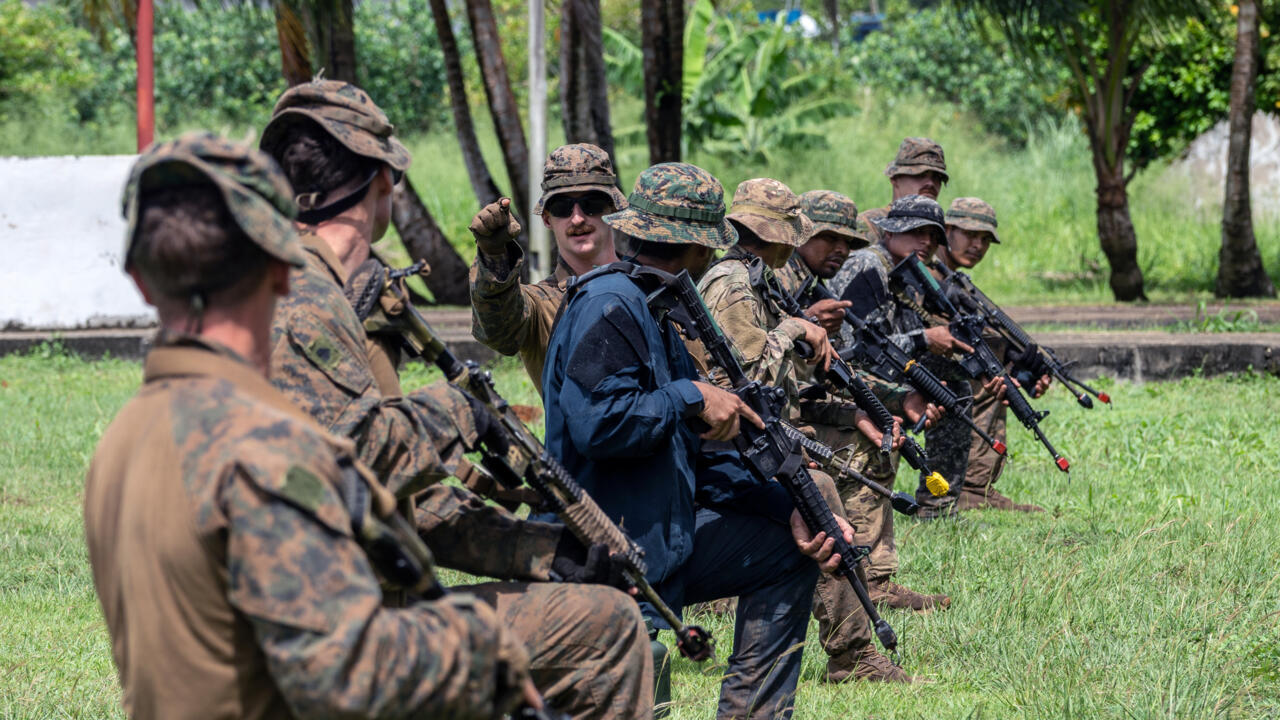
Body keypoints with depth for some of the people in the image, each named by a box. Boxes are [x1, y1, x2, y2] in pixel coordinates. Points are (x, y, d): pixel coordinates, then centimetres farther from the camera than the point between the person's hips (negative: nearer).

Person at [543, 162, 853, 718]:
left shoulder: (654, 311, 16)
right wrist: (691, 398, -15)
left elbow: (691, 458, 15)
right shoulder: (608, 306, -15)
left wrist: (789, 510, 5)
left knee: (790, 551, 18)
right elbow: (597, 423, -30)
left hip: (668, 536, 10)